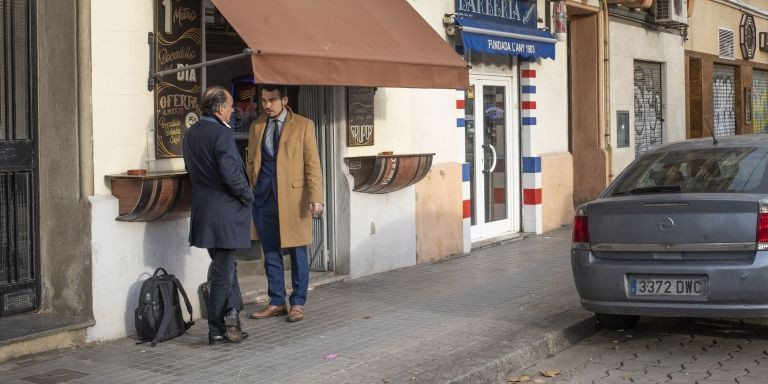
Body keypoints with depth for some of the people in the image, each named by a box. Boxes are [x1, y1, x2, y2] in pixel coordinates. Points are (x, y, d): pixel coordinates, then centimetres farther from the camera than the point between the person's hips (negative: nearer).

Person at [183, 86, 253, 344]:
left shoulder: (190, 134, 7)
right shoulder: (222, 134, -18)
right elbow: (232, 174, -24)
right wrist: (247, 196, -8)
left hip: (202, 210, 7)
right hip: (224, 212, -7)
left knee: (223, 265, 19)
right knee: (223, 271, 2)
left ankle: (231, 313, 14)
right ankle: (217, 331, 9)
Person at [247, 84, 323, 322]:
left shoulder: (303, 125, 0)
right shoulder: (256, 126, 12)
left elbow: (312, 164, -4)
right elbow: (251, 162, 17)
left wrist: (316, 198, -11)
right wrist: (252, 190, 8)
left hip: (293, 198, -4)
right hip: (263, 198, 4)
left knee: (297, 253, 3)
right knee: (270, 253, 9)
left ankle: (297, 303, 13)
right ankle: (276, 303, 18)